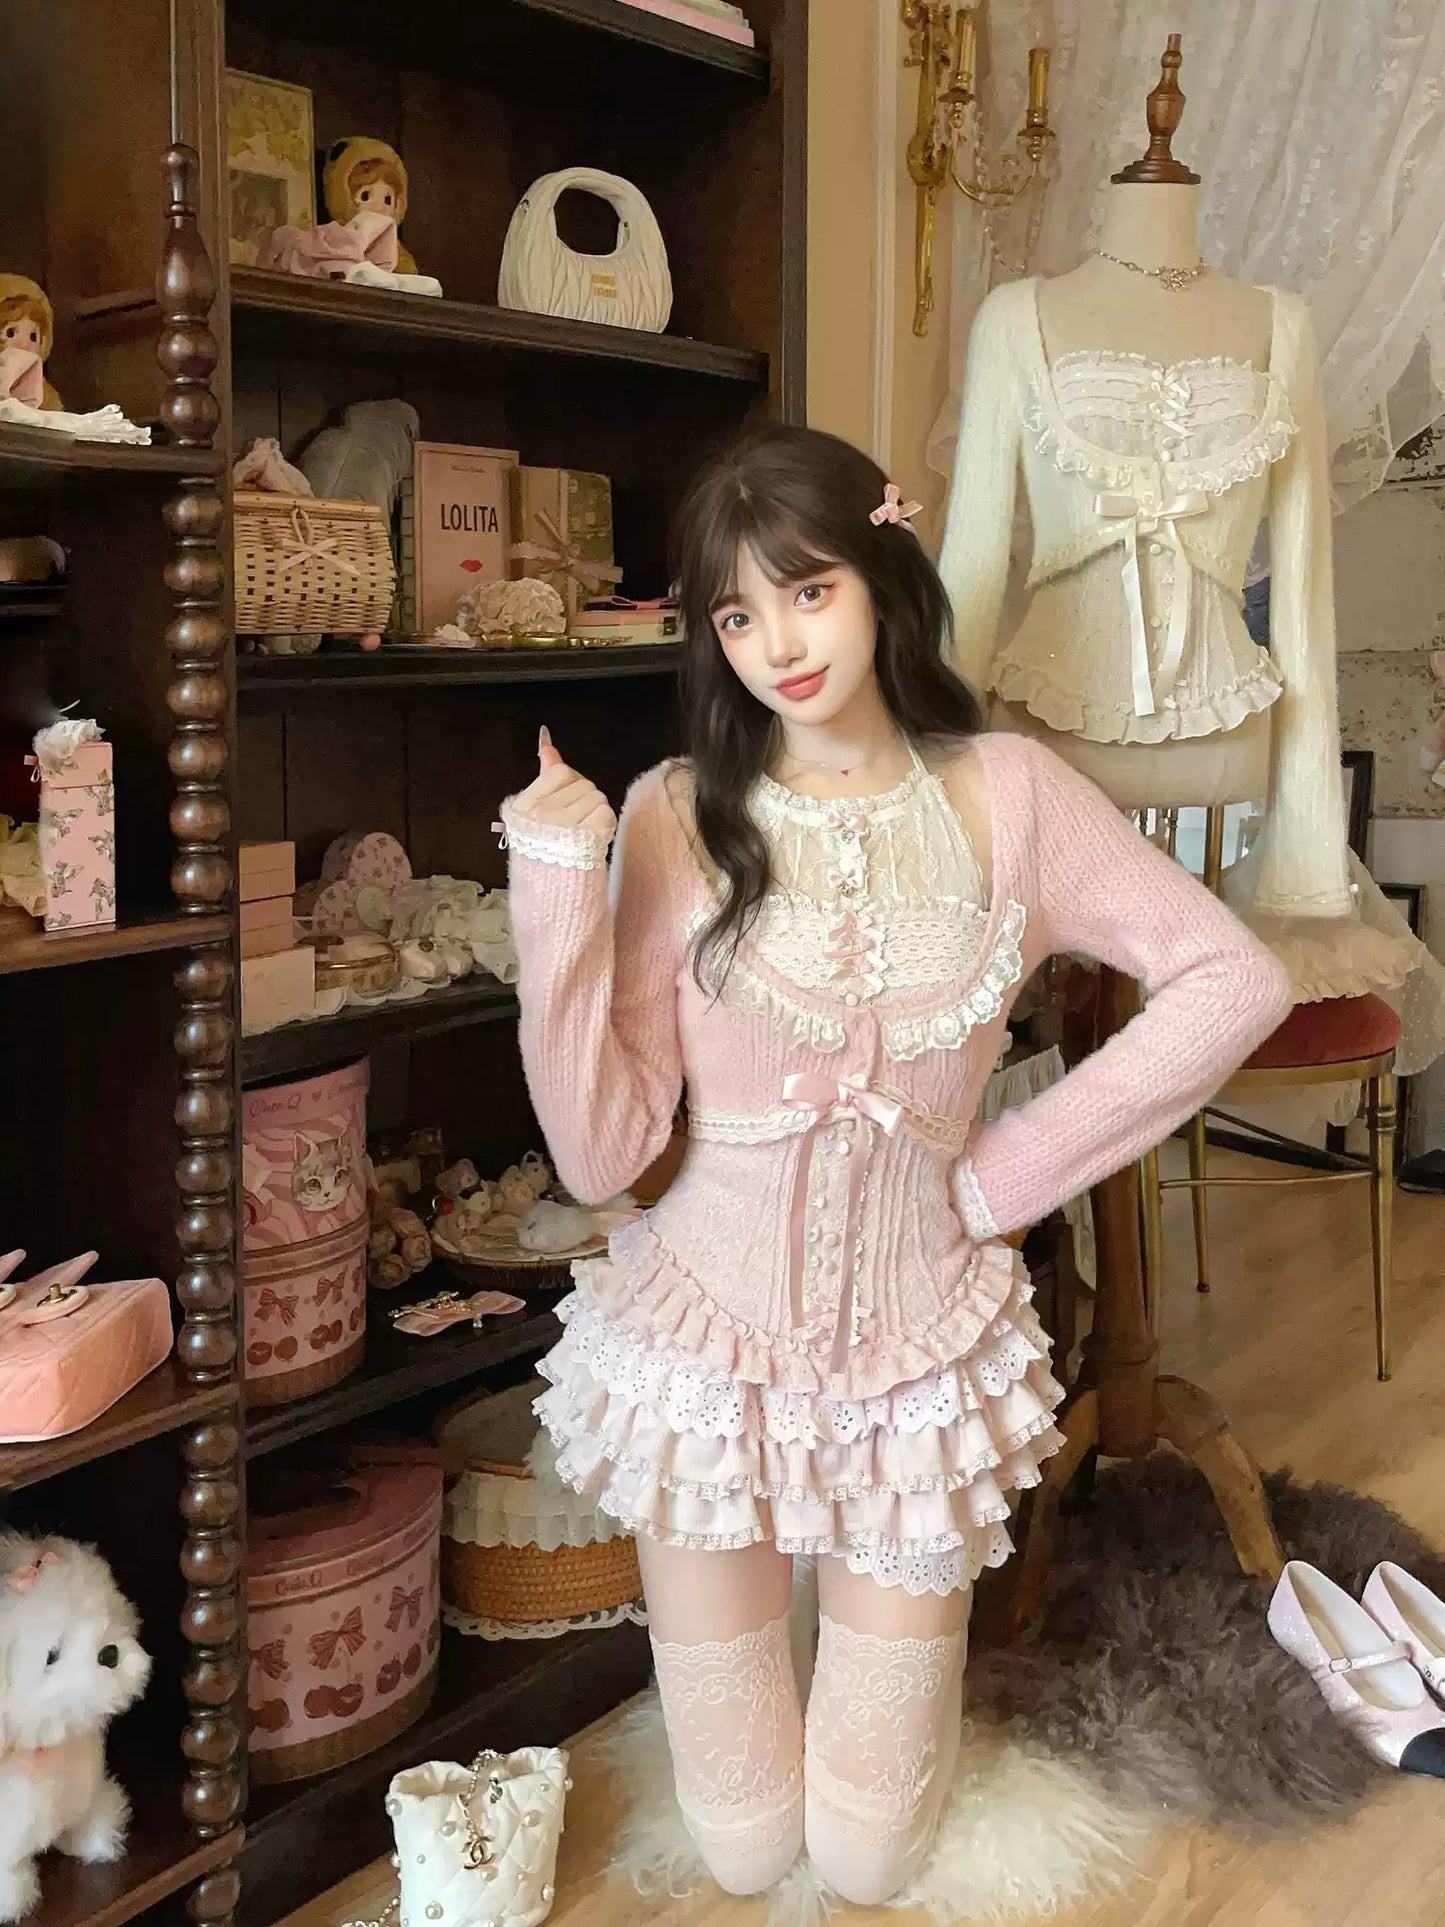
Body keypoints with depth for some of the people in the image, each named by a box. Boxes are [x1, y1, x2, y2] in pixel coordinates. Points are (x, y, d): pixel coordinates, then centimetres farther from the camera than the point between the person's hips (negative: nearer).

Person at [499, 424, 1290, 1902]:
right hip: (716, 1336, 0)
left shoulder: (1006, 794, -5)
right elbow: (600, 1154, -13)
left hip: (921, 1338, 1)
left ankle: (886, 1599, 40)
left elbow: (1234, 981, -4)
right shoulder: (677, 815, -9)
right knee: (743, 1852, 13)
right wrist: (559, 889, -23)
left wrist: (1017, 1168, -7)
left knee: (868, 1862, 12)